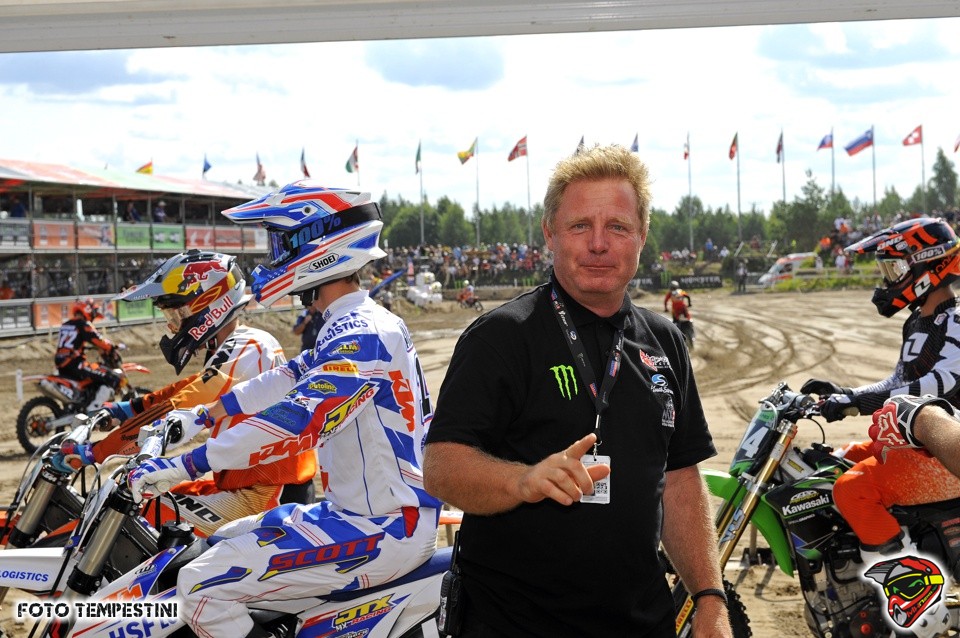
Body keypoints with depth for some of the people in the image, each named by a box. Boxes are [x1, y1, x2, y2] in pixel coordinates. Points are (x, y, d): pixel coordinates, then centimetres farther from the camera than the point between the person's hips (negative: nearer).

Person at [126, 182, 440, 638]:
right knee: (222, 542, 22)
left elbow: (296, 422, -30)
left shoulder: (357, 334, -20)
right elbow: (290, 379, 22)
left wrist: (182, 466, -30)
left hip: (381, 530, -11)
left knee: (201, 587, -16)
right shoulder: (364, 322, 12)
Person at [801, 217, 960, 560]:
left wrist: (857, 401, -34)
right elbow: (898, 383, 23)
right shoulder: (918, 323, 16)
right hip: (912, 441, 10)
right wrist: (843, 393, 9)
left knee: (853, 488, -26)